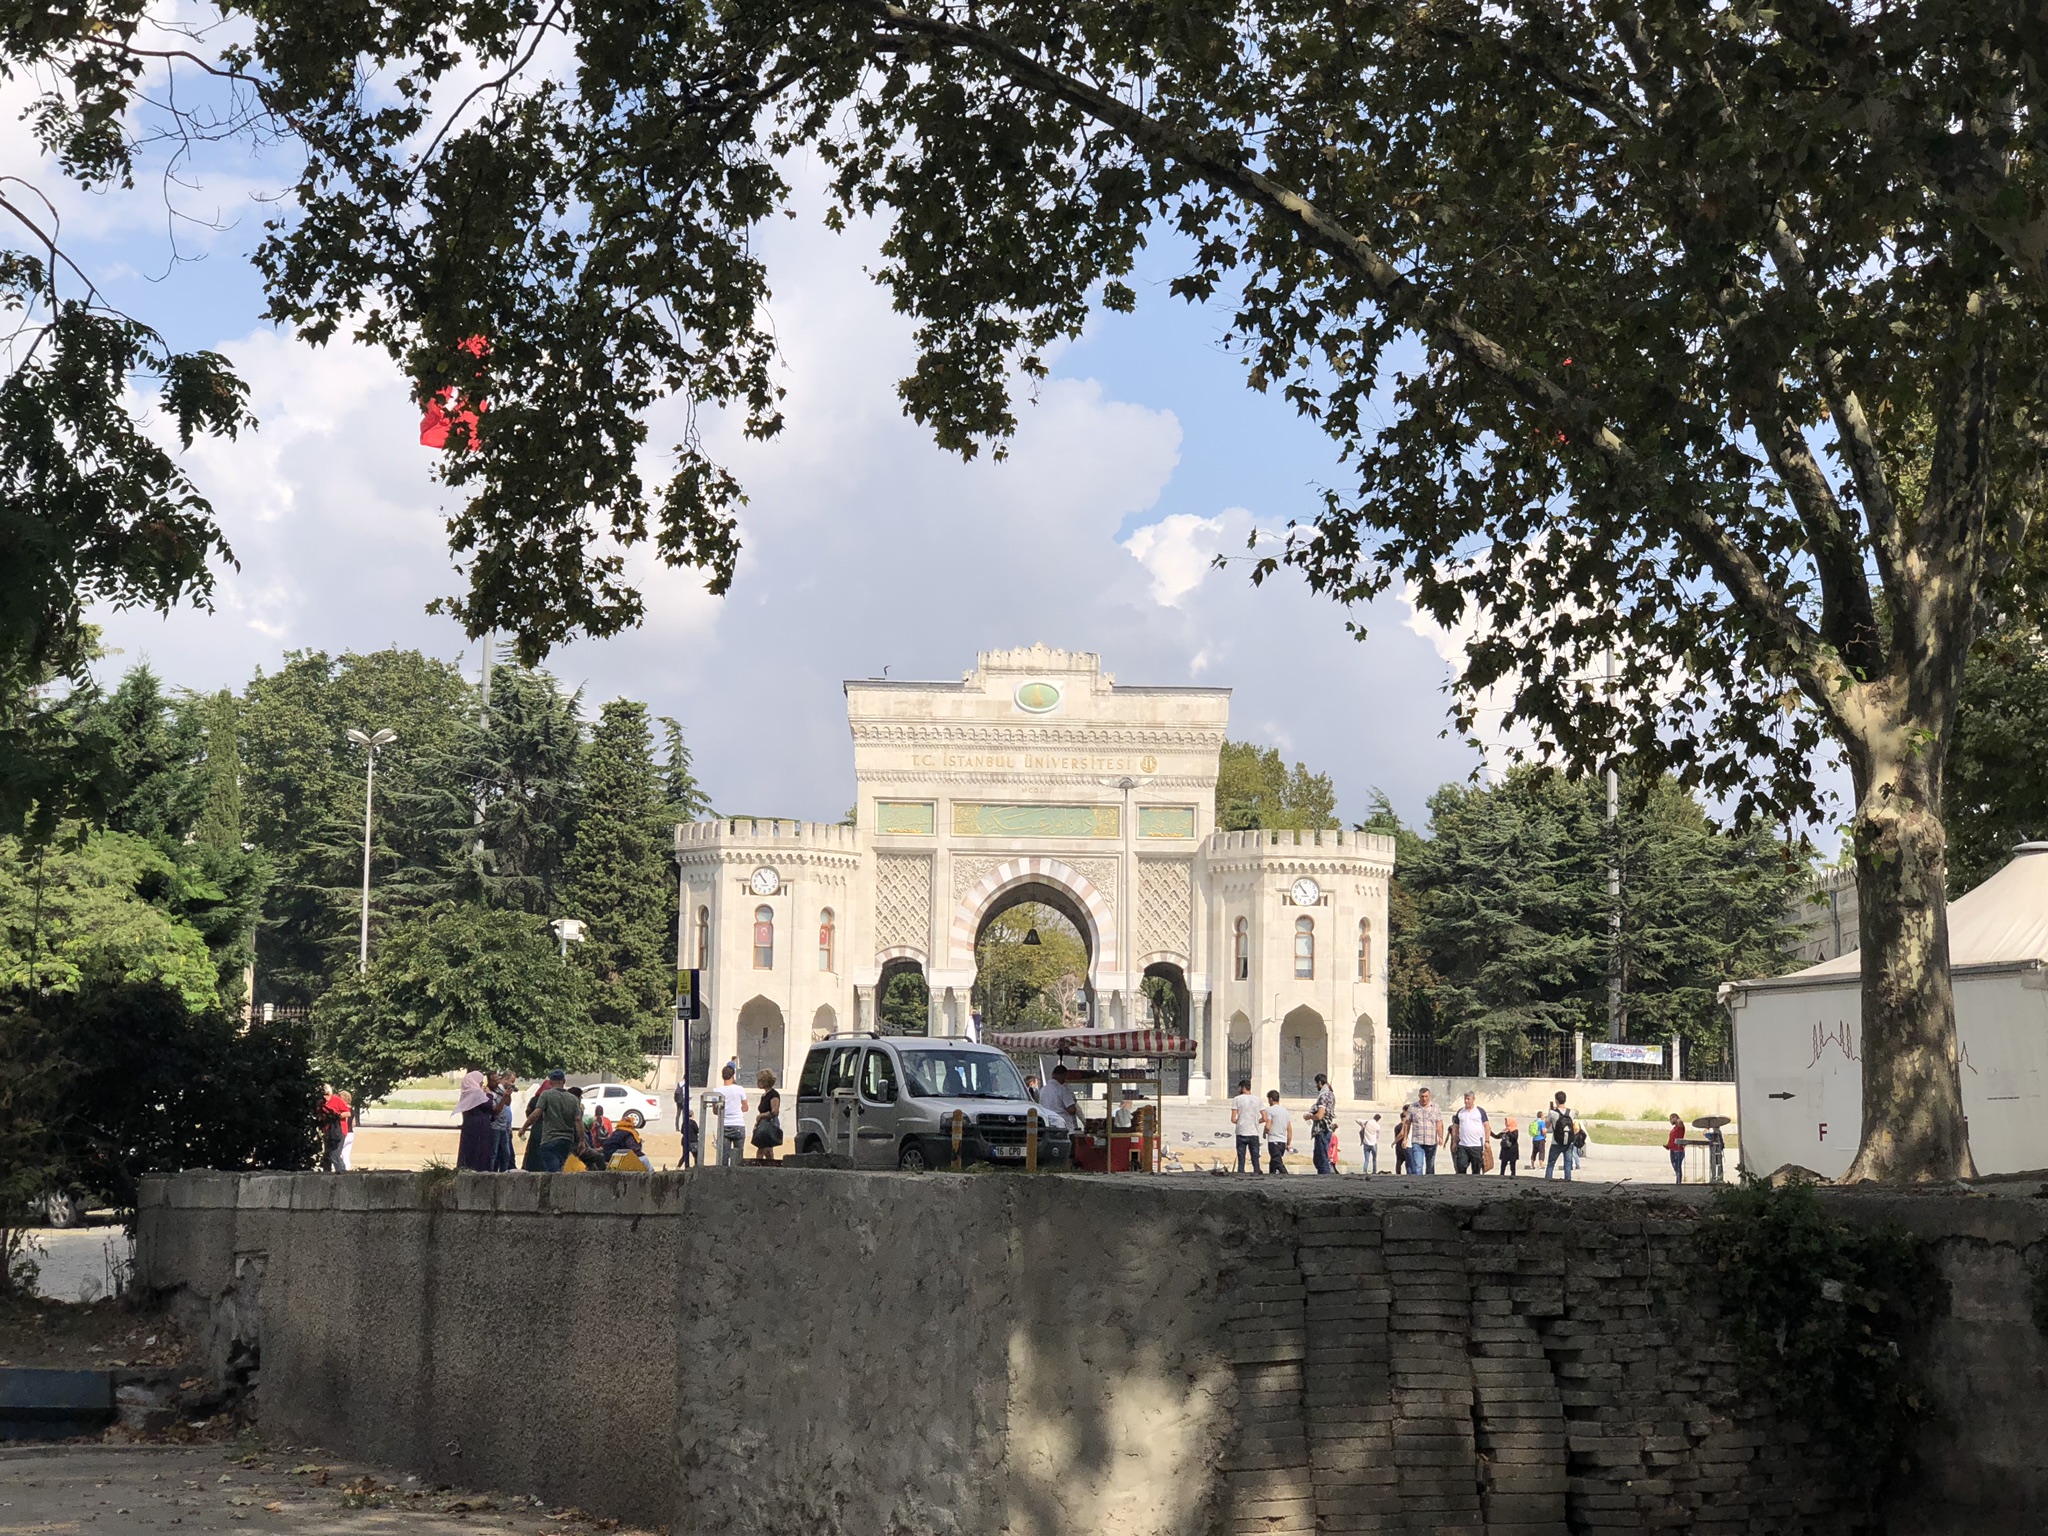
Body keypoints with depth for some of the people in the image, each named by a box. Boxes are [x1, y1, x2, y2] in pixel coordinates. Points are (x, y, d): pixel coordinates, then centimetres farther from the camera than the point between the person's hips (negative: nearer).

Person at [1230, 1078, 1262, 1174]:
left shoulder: (1237, 1099, -2)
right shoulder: (1257, 1099, 7)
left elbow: (1233, 1119, -7)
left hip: (1241, 1133, -2)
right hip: (1254, 1133, 2)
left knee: (1241, 1159, 1)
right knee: (1255, 1158, 6)